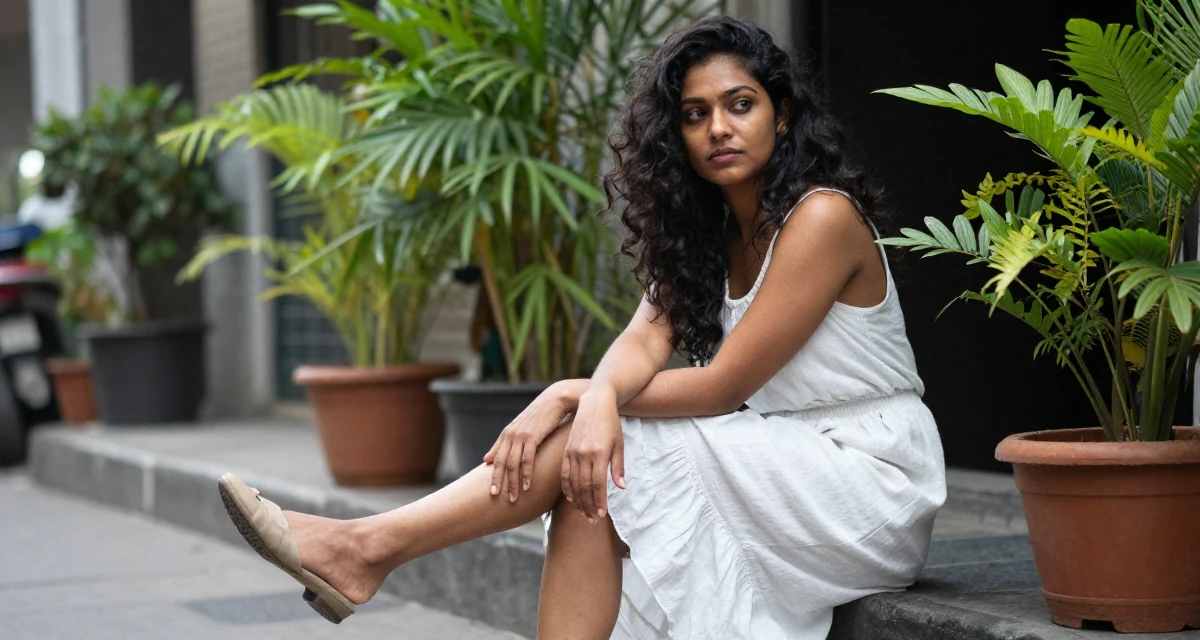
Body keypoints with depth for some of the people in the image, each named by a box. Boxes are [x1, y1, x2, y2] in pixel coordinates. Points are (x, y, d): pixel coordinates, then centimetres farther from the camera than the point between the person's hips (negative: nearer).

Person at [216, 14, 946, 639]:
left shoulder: (822, 217, -16)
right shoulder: (708, 233, 10)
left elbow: (722, 386, -17)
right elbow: (647, 338, -7)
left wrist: (576, 395, -9)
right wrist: (601, 396, -31)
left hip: (866, 481, -7)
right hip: (779, 462, 7)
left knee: (588, 451, -19)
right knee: (589, 468, -18)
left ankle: (369, 547, -18)